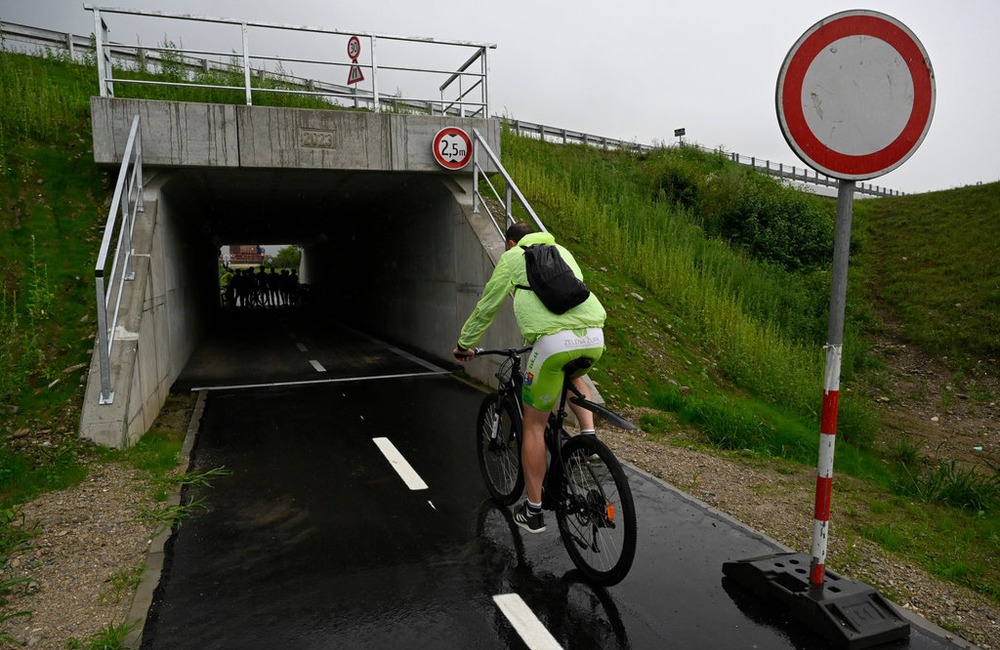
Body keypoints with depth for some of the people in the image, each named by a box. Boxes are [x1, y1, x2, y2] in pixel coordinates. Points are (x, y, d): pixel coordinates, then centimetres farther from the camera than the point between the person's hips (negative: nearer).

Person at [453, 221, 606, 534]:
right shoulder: (561, 251, 31)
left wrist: (465, 344, 32)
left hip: (554, 340, -5)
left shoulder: (512, 257, 17)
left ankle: (533, 512, 16)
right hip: (595, 336, 5)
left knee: (534, 424, 10)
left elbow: (487, 307, 19)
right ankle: (589, 437, 19)